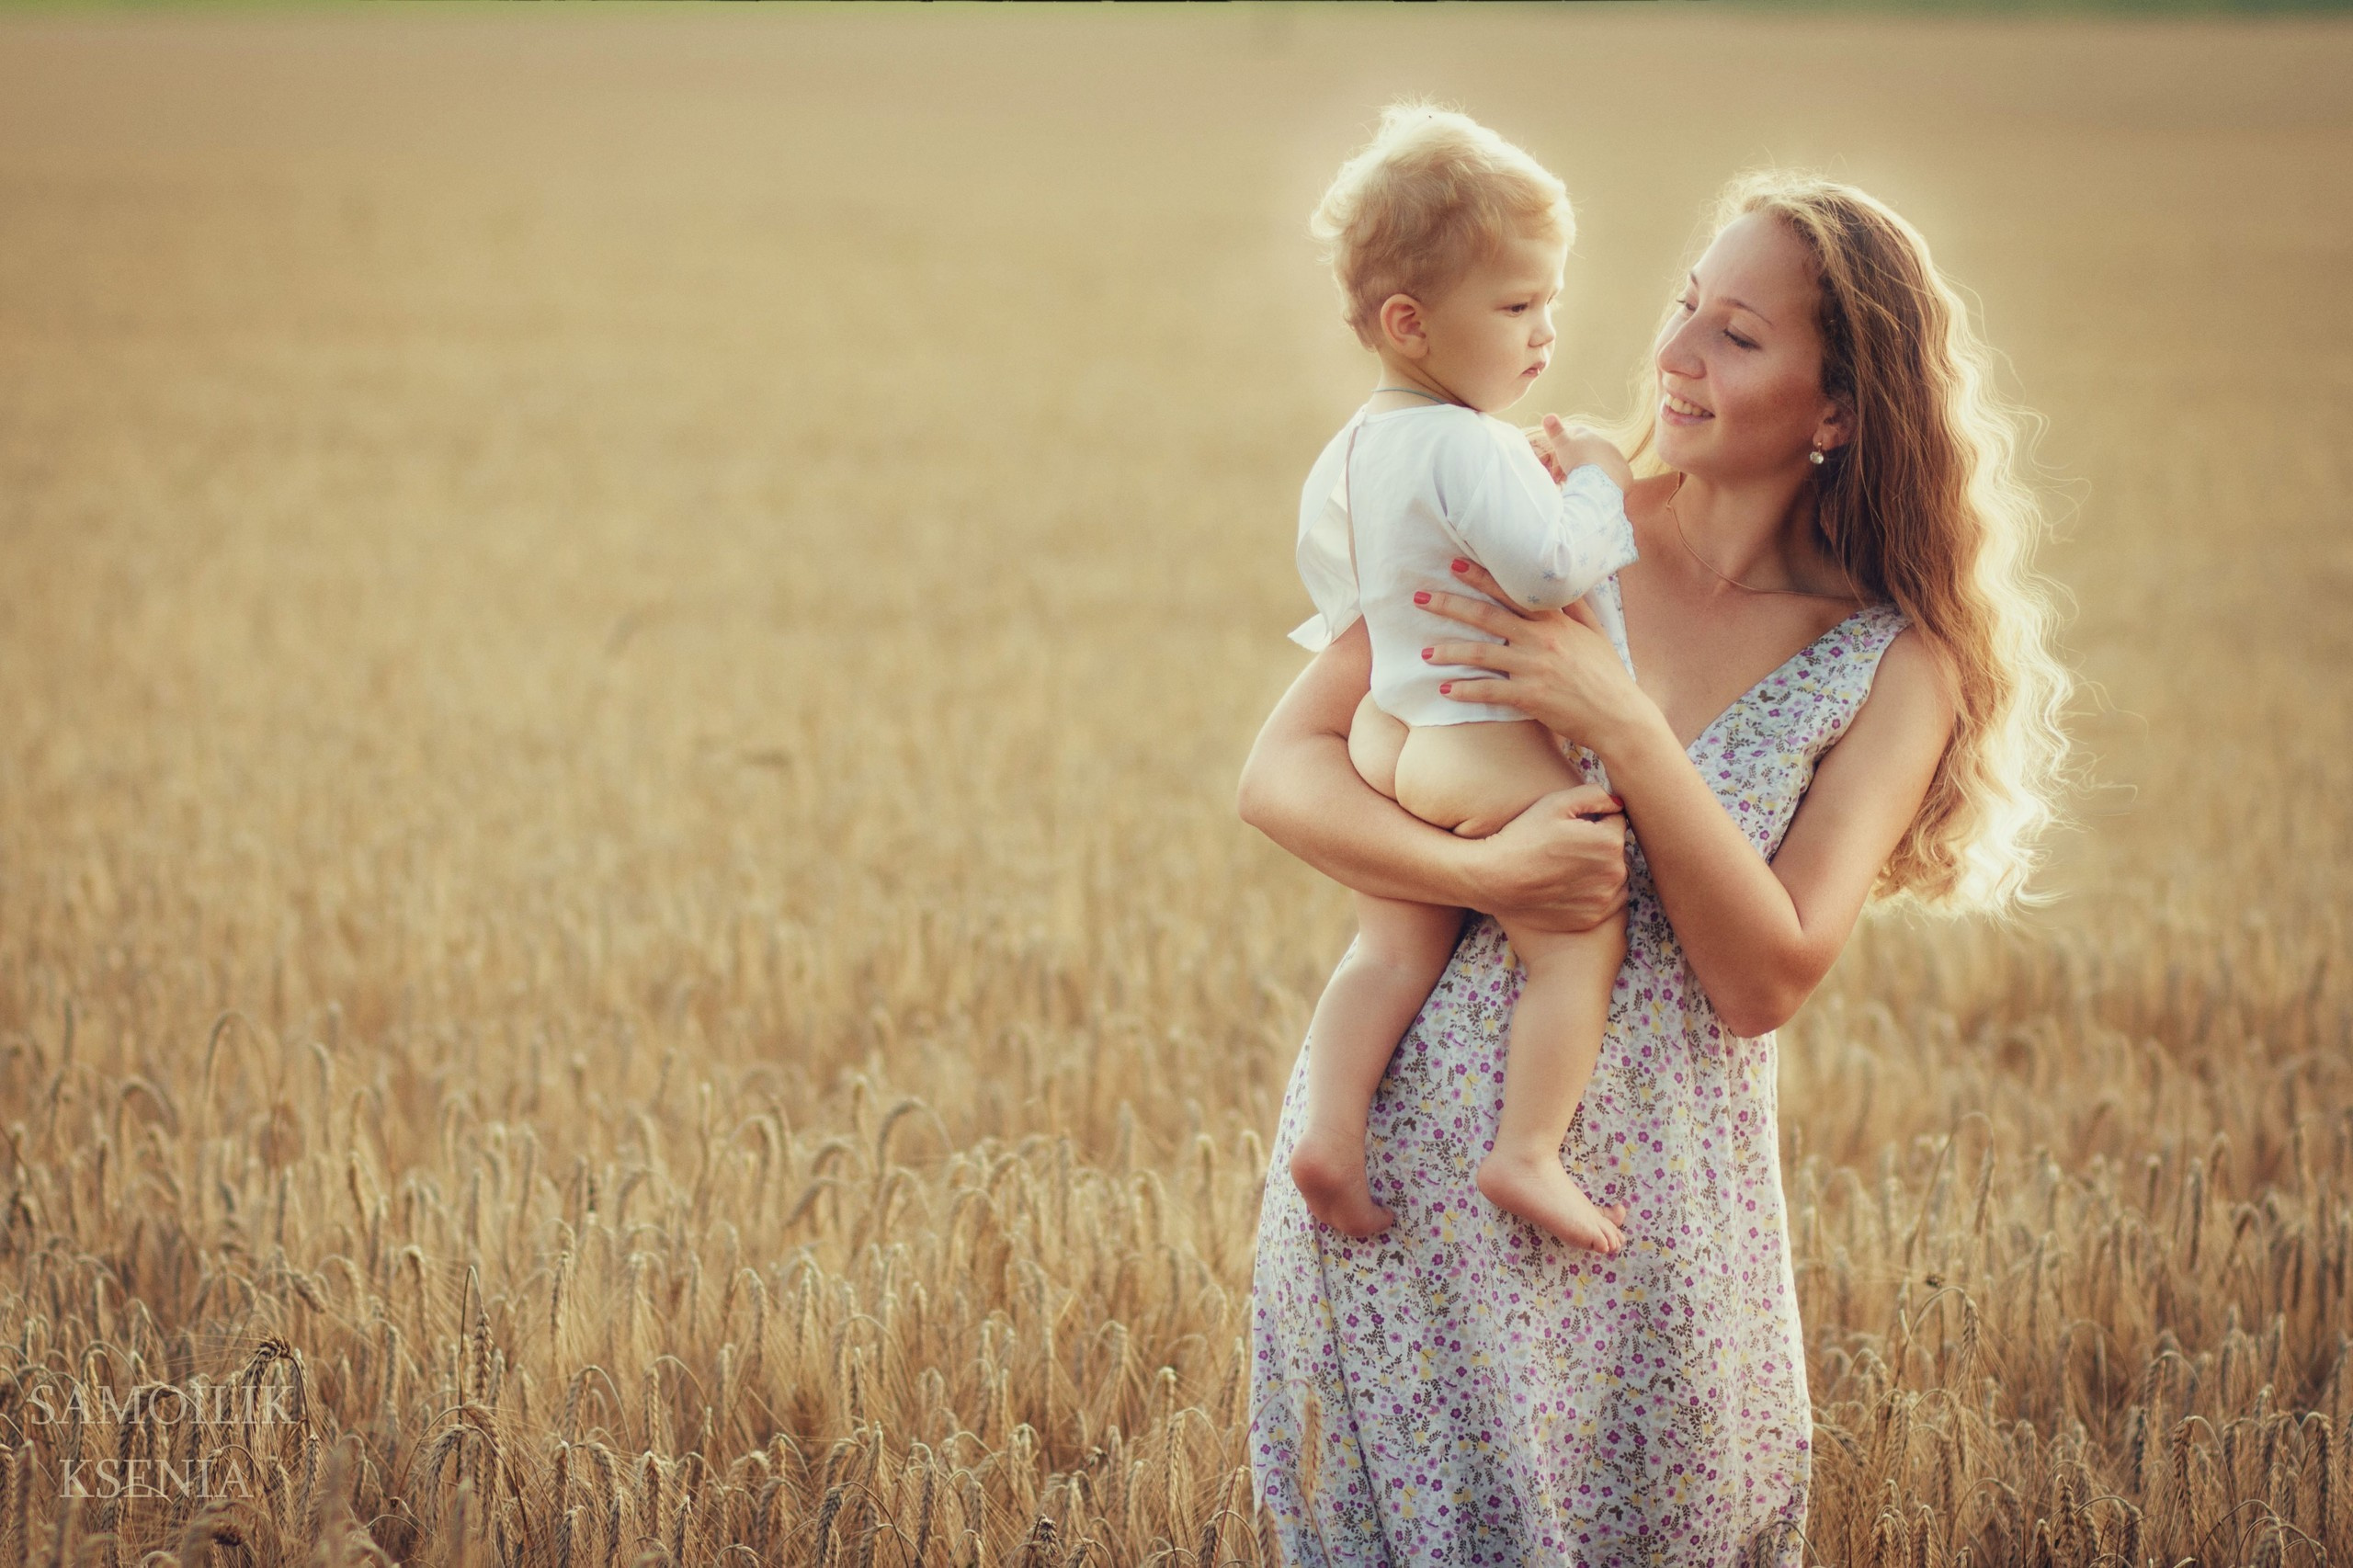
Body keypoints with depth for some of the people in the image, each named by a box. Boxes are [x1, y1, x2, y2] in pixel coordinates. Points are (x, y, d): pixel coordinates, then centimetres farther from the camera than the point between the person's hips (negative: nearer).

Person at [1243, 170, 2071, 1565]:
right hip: (1409, 1145, 0)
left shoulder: (1892, 666, -4)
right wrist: (1488, 876, -23)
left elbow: (1765, 982, -12)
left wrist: (1623, 727, -21)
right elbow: (1282, 772, -6)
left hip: (1646, 1211, 0)